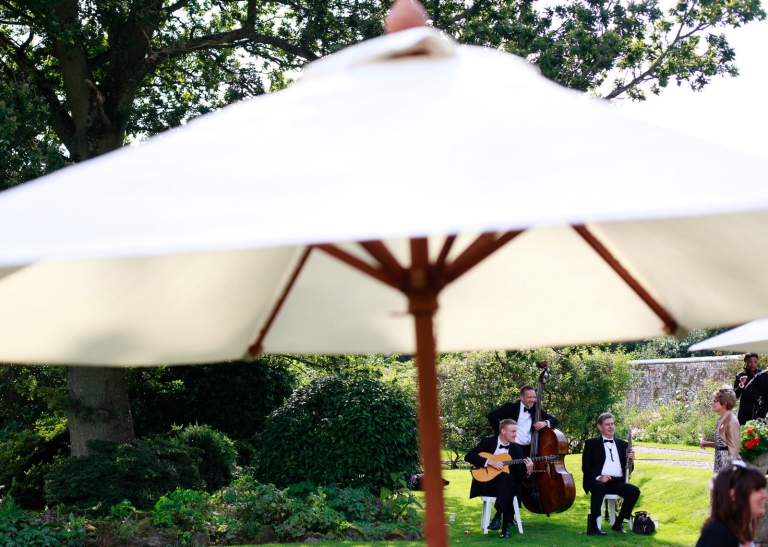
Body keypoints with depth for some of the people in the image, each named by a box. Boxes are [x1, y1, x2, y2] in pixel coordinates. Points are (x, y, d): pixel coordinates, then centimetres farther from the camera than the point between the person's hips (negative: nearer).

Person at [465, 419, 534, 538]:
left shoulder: (517, 449, 7)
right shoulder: (487, 441, 0)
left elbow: (518, 477, 5)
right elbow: (468, 456, -12)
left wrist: (528, 471, -17)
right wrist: (490, 462, -20)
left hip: (506, 484, 3)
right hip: (485, 484, -3)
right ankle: (505, 525, -32)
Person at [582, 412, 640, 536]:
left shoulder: (622, 444, 21)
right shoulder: (591, 443, 9)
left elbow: (627, 469, 20)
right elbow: (585, 467, 0)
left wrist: (630, 460, -3)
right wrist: (598, 477, -19)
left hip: (617, 482, 4)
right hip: (598, 481, -4)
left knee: (634, 490, -24)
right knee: (599, 487, -38)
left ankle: (618, 523, -11)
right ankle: (592, 525, -36)